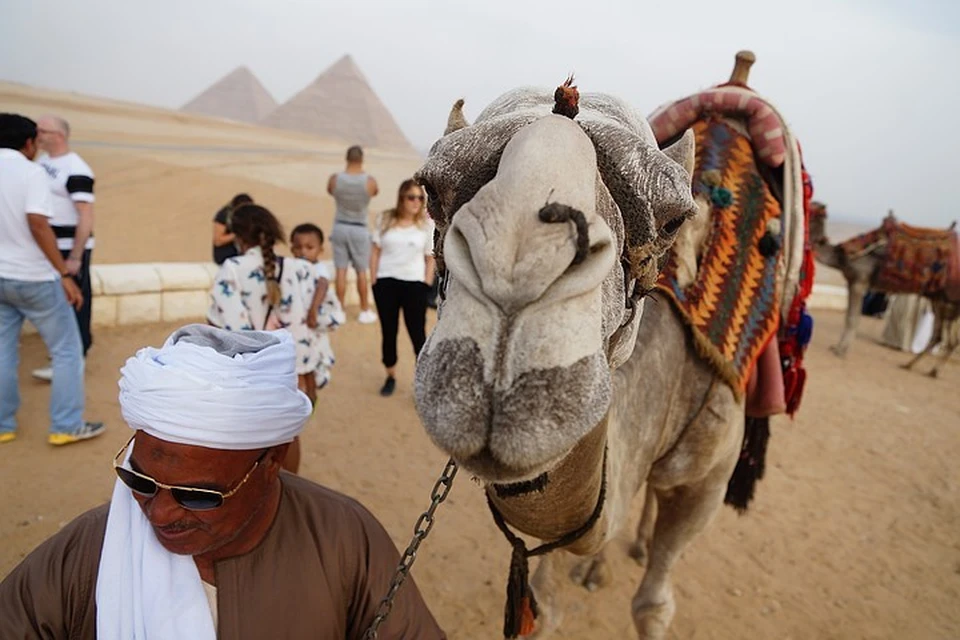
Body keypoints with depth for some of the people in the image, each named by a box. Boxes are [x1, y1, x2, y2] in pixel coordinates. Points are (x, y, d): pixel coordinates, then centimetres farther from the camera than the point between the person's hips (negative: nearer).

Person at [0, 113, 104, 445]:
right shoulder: (31, 172, -12)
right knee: (67, 350, 4)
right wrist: (65, 274, -20)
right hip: (34, 278, -7)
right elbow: (37, 224, -22)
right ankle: (66, 426, 7)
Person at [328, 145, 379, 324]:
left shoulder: (335, 179, -8)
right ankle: (365, 311, 17)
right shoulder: (369, 181, -13)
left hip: (340, 227, 2)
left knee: (341, 270, 7)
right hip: (359, 229, -1)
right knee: (361, 272, 8)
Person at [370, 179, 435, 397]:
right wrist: (374, 281, 1)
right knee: (388, 331, 12)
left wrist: (427, 285, -3)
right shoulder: (385, 219, 2)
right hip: (386, 282, 2)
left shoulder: (427, 224, -1)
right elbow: (376, 251, 5)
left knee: (418, 333, -1)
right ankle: (391, 376, 29)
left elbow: (430, 259, 2)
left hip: (414, 283, -2)